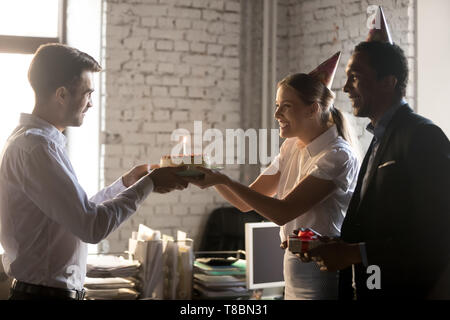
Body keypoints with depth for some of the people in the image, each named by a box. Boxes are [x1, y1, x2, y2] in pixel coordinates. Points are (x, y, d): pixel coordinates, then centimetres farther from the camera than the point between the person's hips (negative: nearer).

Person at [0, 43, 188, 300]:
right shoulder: (36, 147, -20)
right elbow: (92, 226, -24)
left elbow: (78, 212, 17)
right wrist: (149, 183, -14)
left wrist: (127, 182, 14)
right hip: (47, 291, -10)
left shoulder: (34, 140, 12)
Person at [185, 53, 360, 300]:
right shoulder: (291, 148, 8)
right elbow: (246, 202, 9)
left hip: (323, 279, -7)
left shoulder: (337, 156, -17)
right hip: (295, 269, 7)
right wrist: (208, 174, -7)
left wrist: (224, 180, -23)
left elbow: (282, 212, -22)